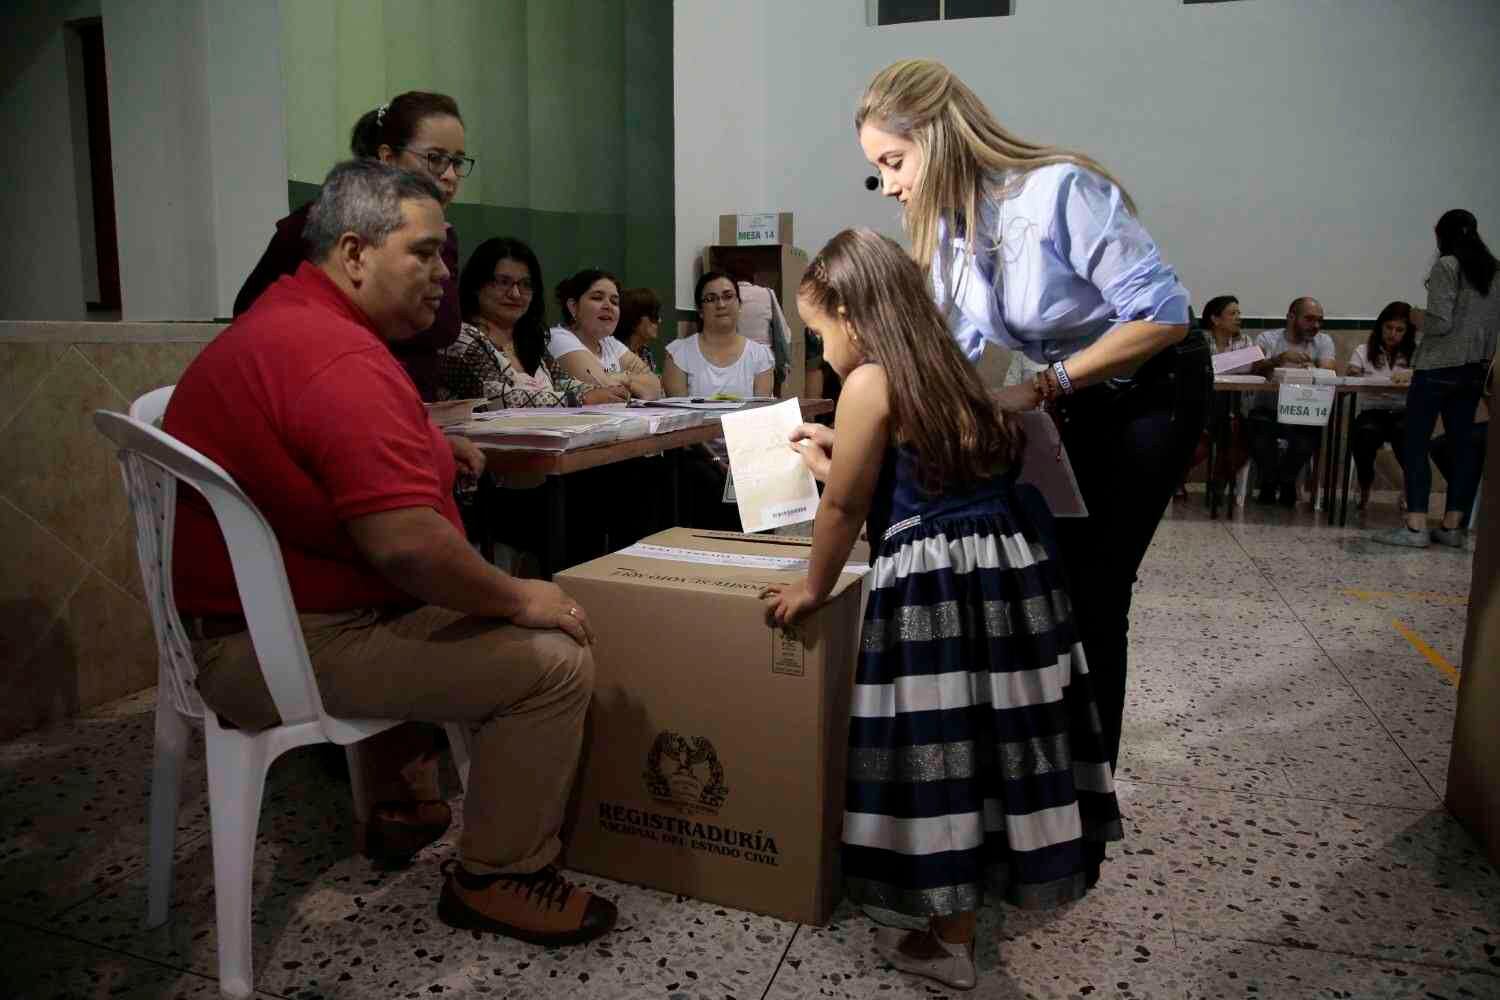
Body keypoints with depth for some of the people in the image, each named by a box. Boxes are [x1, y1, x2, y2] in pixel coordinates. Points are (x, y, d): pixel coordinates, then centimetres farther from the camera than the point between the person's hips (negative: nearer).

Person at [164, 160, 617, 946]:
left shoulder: (276, 323, 12)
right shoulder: (342, 360, -24)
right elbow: (407, 546, -32)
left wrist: (428, 451, 17)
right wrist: (520, 598, -16)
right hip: (285, 650, -11)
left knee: (454, 612, 34)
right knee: (555, 661, -14)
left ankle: (400, 807, 40)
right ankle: (497, 878, 5)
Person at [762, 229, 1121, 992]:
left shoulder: (869, 384, -11)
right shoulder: (945, 369, 15)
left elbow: (844, 506, -6)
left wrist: (813, 589, 7)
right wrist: (837, 458, 30)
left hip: (939, 583, -9)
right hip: (1013, 566, 9)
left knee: (943, 746, 2)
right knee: (988, 733, 22)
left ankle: (949, 942, 17)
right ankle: (1011, 877, 41)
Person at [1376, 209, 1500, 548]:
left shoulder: (1447, 266, -9)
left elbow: (1440, 323, -16)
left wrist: (1417, 318, 3)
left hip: (1438, 367, -7)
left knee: (1415, 444, -4)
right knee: (1462, 445, 8)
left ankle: (1415, 527, -7)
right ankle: (1452, 527, 11)